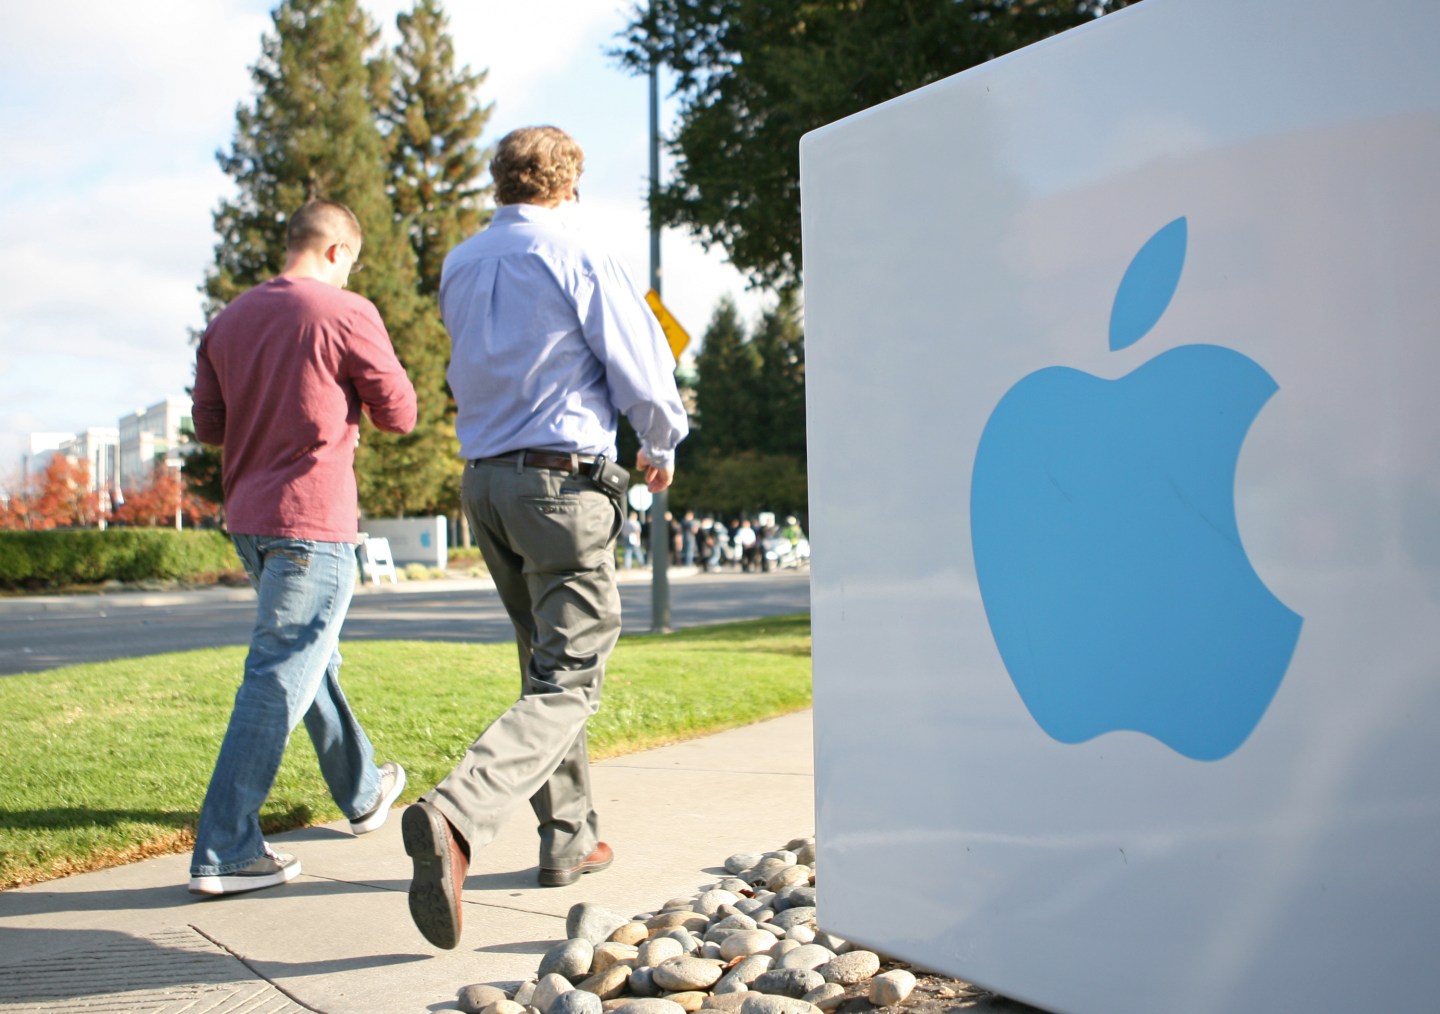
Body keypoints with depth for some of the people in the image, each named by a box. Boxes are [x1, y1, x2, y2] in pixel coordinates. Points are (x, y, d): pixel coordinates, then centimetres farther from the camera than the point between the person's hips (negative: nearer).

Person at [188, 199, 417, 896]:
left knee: (313, 657, 22)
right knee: (279, 677, -6)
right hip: (313, 522, -8)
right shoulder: (346, 314, -9)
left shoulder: (228, 321, 9)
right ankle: (223, 851, -6)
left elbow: (208, 425, 11)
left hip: (247, 517, 8)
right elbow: (399, 414, -4)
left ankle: (363, 792, 39)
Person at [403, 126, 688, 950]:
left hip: (485, 478, 7)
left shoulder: (460, 267, 11)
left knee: (546, 659, 20)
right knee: (569, 680, -7)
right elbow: (641, 371, -5)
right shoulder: (578, 257, -8)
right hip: (564, 479, -7)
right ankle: (455, 817, -27)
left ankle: (570, 836, 25)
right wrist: (662, 449, 13)